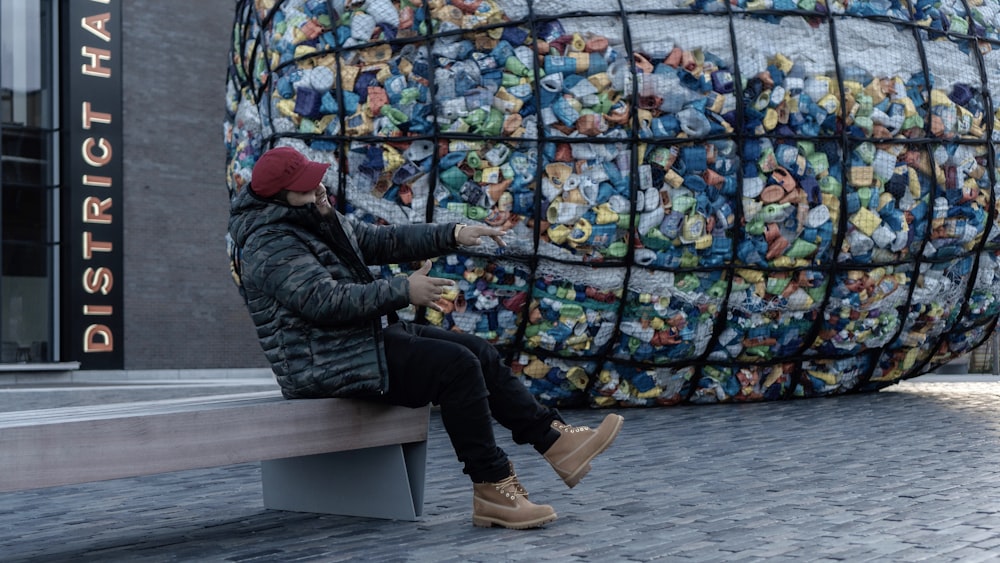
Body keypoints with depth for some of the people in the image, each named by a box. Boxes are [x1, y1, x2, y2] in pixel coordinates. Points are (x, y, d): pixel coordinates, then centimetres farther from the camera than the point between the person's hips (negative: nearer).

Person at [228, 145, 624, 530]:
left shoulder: (325, 222, 14)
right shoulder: (272, 245, -16)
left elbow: (385, 241, 16)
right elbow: (324, 300, -27)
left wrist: (454, 235, 5)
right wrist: (403, 291, -25)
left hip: (372, 334, 10)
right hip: (330, 365, -10)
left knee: (479, 353, 2)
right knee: (456, 366, -21)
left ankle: (557, 442, 4)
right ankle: (491, 490, -16)